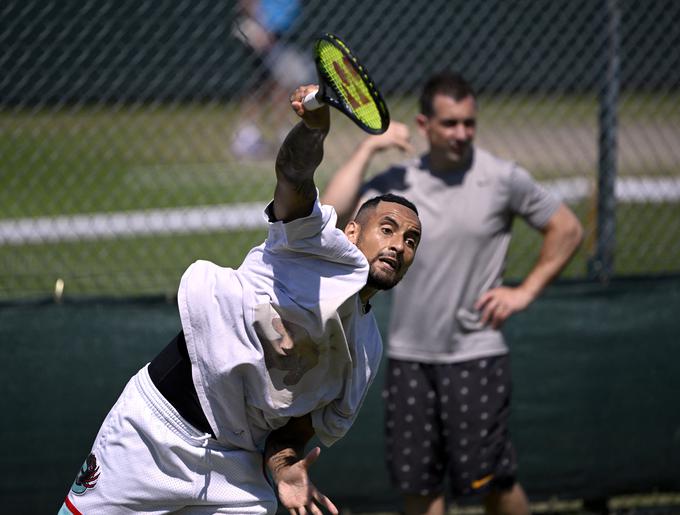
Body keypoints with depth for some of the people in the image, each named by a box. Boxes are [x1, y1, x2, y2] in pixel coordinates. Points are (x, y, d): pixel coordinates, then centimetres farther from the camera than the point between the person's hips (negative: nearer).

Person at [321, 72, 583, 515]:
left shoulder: (503, 179, -3)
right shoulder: (397, 182, 3)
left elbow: (567, 229, 7)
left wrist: (525, 292, 0)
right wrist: (369, 149, -10)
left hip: (475, 355, -3)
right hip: (409, 357, 3)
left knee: (490, 479, -3)